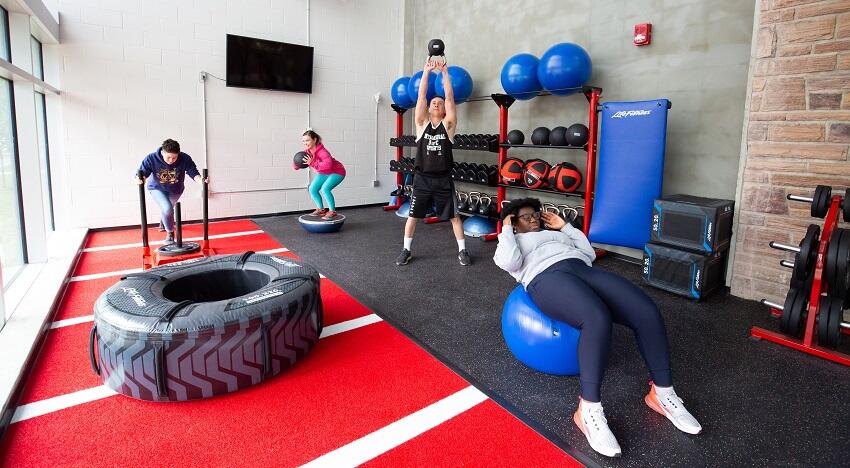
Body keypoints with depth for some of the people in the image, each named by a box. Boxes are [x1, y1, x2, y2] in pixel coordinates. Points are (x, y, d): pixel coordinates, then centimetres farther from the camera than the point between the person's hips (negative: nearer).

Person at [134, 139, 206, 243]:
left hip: (176, 190, 3)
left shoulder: (185, 159, -31)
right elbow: (141, 173, -28)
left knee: (167, 209, 28)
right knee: (167, 209, -27)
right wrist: (138, 179, -51)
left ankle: (163, 223, 65)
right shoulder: (151, 159, -31)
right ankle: (170, 232, 0)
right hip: (157, 188, -2)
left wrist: (201, 180, -50)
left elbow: (193, 172, -28)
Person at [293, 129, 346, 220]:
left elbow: (328, 164, -50)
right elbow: (295, 167, -3)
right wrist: (297, 162, -26)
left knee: (325, 189, -27)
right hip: (324, 173, 8)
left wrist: (312, 163, -47)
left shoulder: (322, 151, -32)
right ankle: (321, 209, 18)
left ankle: (332, 211, -9)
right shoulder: (307, 153, -9)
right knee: (312, 189, 0)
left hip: (337, 172, -8)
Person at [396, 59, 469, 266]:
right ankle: (406, 249, 20)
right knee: (412, 215, 6)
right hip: (422, 178, 1)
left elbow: (450, 98, -4)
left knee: (454, 216, 5)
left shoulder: (448, 125, 3)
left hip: (443, 179, -1)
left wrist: (444, 73, -4)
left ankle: (462, 250, 17)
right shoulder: (422, 123, 6)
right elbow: (421, 96, 0)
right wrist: (426, 71, -2)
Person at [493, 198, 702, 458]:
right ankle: (589, 410, -29)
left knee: (648, 313, -17)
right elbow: (510, 263, -4)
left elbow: (588, 253, 28)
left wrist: (565, 226, 30)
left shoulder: (553, 234, 39)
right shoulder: (512, 241, 22)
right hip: (547, 278, -6)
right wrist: (506, 230, 9)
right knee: (597, 320, -38)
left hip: (583, 270, 6)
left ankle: (662, 392, -1)